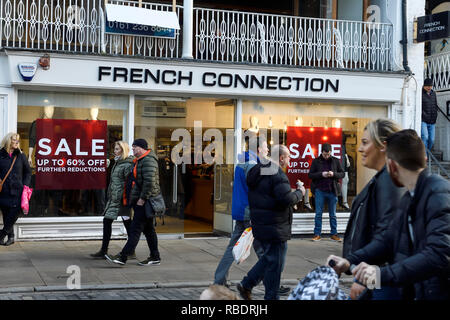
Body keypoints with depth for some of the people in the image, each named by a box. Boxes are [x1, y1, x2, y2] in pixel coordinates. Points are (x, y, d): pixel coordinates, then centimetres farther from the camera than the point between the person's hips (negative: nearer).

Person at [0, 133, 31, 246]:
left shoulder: (21, 156, 9)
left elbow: (28, 172, 15)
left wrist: (25, 185, 5)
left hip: (17, 191, 0)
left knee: (15, 211, -11)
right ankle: (11, 237, 13)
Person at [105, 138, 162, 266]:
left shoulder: (148, 160, -15)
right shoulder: (140, 160, 19)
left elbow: (149, 181, -24)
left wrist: (142, 199, -22)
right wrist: (135, 198, 19)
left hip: (144, 201, -11)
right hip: (140, 200, 11)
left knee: (135, 229, -10)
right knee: (148, 229, 12)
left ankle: (122, 257, -12)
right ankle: (155, 257, 17)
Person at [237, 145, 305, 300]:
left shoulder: (256, 171, 13)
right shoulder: (277, 174, -18)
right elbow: (286, 199, -25)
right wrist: (300, 192, -8)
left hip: (259, 225, 9)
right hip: (275, 227, -9)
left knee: (268, 258, 21)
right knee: (275, 263, 1)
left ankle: (246, 284, 20)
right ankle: (271, 297, 10)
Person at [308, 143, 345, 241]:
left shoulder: (336, 161, 5)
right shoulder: (316, 161, 2)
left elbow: (342, 174, 8)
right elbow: (310, 175, 1)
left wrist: (334, 174, -12)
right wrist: (321, 174, -13)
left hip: (332, 191, 1)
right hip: (320, 190, -1)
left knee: (333, 214, 8)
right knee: (318, 213, 2)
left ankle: (334, 234, 14)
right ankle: (317, 234, 7)